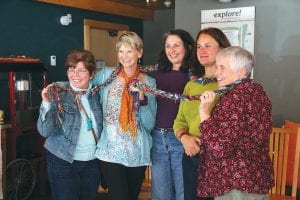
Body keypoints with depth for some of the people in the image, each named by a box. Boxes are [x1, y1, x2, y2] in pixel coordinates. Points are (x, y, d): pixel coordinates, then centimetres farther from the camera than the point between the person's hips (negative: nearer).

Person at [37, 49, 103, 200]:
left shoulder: (96, 93, 0)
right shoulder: (58, 94, -11)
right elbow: (45, 131, -16)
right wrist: (47, 104, -30)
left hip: (92, 162, 4)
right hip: (63, 162, -4)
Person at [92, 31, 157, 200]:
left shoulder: (149, 83, 1)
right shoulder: (105, 75, -1)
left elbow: (150, 125, -4)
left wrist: (142, 97, -16)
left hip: (138, 153, 2)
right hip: (111, 151, -2)